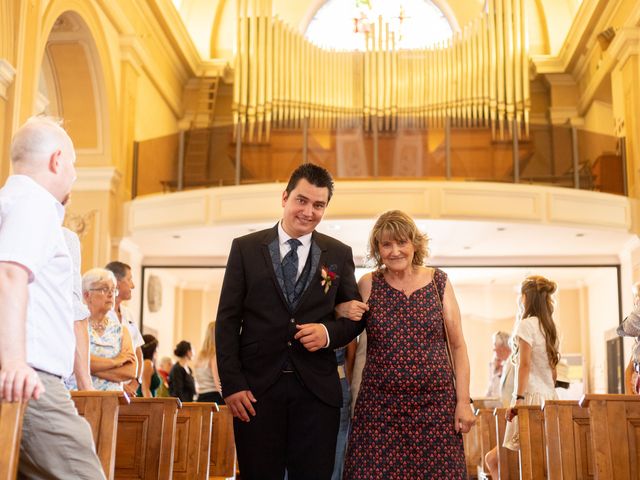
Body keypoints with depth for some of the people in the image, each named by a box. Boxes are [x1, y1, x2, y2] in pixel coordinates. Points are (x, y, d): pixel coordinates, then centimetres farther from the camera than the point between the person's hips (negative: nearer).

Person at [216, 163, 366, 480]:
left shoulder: (339, 254, 8)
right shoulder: (245, 248, 4)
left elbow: (355, 316, 13)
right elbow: (227, 319, 2)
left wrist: (330, 332, -10)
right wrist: (232, 384, -7)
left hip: (316, 389, 1)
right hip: (257, 387, -1)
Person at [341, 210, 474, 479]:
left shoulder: (438, 281, 5)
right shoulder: (368, 284, 3)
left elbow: (458, 346, 5)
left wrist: (463, 401, 1)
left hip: (436, 405, 1)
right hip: (379, 407, 0)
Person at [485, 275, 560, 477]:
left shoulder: (526, 324, -5)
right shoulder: (549, 327, 17)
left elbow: (525, 364, -13)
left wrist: (519, 398, -15)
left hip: (531, 396, -8)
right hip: (549, 396, 8)